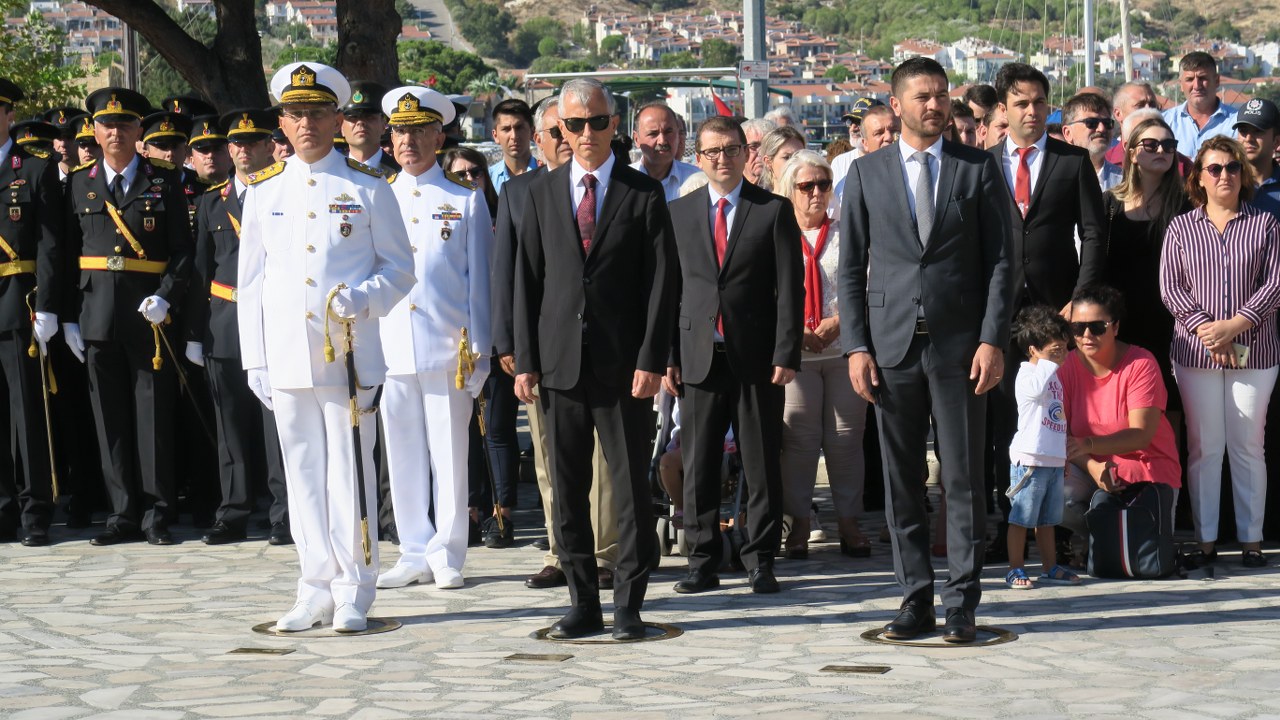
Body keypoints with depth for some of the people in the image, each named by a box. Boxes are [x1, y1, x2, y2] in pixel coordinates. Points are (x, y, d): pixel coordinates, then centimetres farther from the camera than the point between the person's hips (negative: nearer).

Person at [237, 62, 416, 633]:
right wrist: (255, 361, 7)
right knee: (304, 476, 6)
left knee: (350, 472, -1)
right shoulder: (263, 190, 11)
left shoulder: (368, 188, 4)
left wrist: (363, 299, -15)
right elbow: (250, 281, 12)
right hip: (286, 359, 3)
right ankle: (316, 593, 13)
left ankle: (352, 594, 6)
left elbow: (400, 268, 6)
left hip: (350, 355, -3)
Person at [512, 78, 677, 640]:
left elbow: (661, 282, -2)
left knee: (630, 486, 1)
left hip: (623, 366, -2)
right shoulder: (542, 193, 10)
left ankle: (629, 604, 9)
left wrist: (651, 360, -10)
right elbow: (527, 280, 9)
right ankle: (583, 603, 14)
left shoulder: (644, 194, 2)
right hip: (560, 362, 3)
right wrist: (525, 361, 2)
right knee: (567, 491, 6)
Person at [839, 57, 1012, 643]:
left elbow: (999, 260, 2)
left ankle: (962, 602, 5)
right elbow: (850, 267, 7)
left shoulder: (979, 168, 5)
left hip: (959, 343, -1)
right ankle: (916, 599, 12)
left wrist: (992, 339, -7)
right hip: (891, 343, 1)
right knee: (901, 480, 5)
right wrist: (856, 345, -2)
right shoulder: (866, 173, 7)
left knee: (963, 476, -1)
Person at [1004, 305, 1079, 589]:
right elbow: (1038, 389, -38)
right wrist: (1051, 362, -29)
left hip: (1054, 460, 9)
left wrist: (1065, 453, 25)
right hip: (1029, 459, -9)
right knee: (1022, 518, -3)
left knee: (1047, 519, 15)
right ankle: (1015, 568, 1)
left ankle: (1050, 568, 21)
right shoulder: (1027, 376, -11)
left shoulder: (1054, 375, 18)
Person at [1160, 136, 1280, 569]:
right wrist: (1205, 329, -13)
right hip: (1195, 352, 0)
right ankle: (1205, 540, 6)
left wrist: (1234, 326, -13)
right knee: (1203, 447, 2)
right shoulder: (1181, 227, 8)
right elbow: (1170, 288, 0)